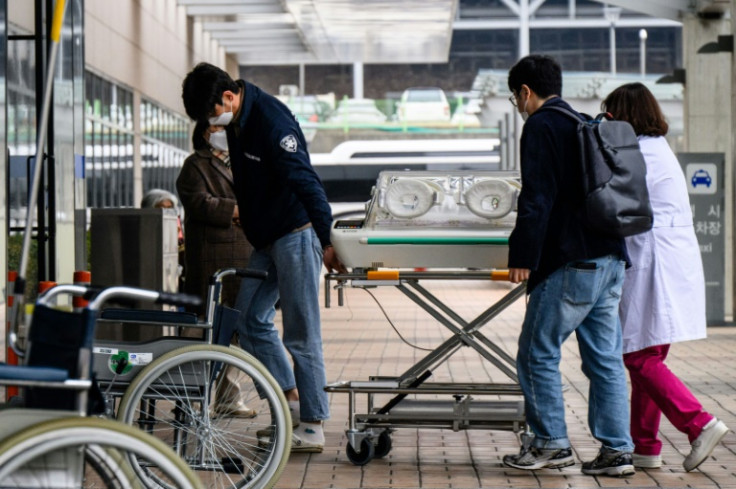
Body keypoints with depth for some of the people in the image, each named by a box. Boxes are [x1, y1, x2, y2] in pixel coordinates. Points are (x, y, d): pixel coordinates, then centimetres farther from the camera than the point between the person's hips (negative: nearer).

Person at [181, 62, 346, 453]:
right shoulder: (236, 121, 5)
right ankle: (291, 399, 15)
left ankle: (313, 426, -1)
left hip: (296, 234, -9)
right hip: (266, 238, 9)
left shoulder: (272, 122, -23)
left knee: (301, 333, -7)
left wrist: (327, 241, -35)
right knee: (249, 317, 8)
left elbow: (306, 182, -30)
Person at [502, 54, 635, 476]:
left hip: (571, 261, -8)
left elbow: (537, 198, -15)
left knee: (538, 353, 2)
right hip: (610, 258, 8)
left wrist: (523, 257, -13)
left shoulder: (541, 126, -6)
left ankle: (551, 443, 6)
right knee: (605, 358, 9)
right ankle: (617, 450, 10)